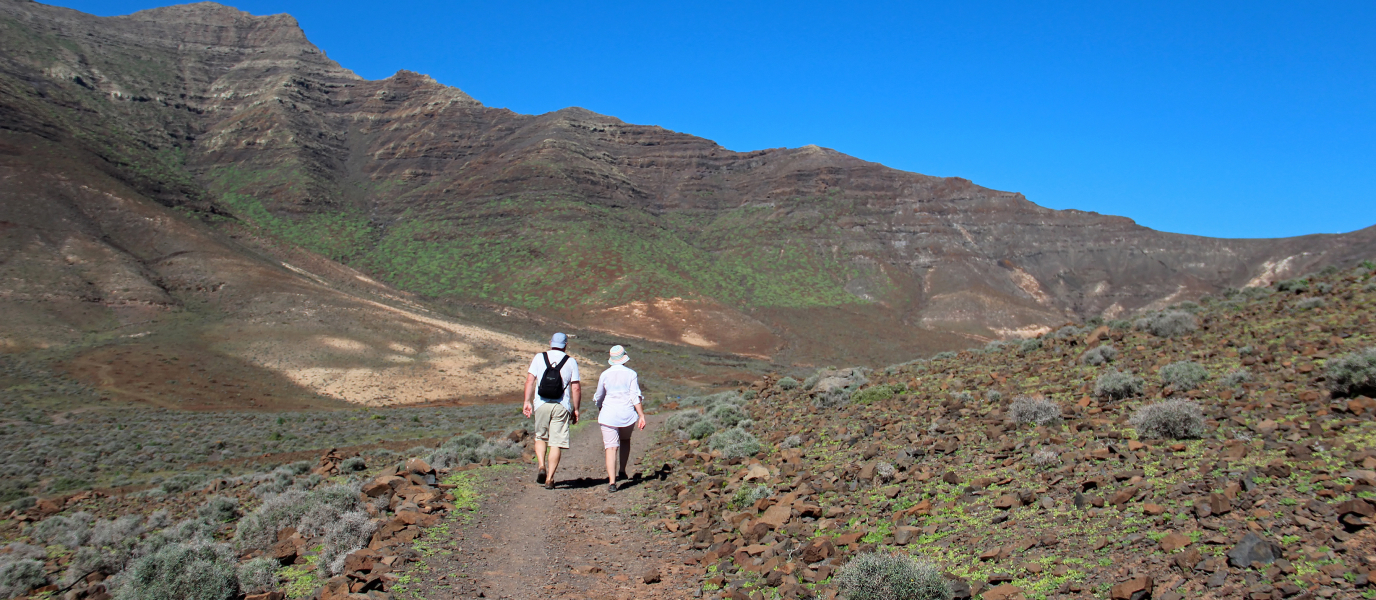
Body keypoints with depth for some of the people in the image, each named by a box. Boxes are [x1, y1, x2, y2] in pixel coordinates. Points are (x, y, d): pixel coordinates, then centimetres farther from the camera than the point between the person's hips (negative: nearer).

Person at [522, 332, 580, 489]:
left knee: (540, 437, 20)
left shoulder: (539, 358, 6)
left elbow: (530, 380, -2)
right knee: (556, 443, 3)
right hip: (561, 406, -1)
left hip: (541, 405, 1)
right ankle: (549, 479, 1)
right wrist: (575, 409, 7)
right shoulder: (571, 361, 3)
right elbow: (576, 388, 0)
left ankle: (541, 466, 0)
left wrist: (527, 402, 0)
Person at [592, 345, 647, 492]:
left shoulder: (605, 375, 2)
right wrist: (641, 415, -6)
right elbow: (635, 396, -8)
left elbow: (599, 397, 13)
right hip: (627, 414, 1)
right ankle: (622, 472, 29)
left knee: (611, 448, -5)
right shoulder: (631, 374, -1)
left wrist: (600, 410, 31)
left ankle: (612, 481, -16)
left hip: (609, 414, -1)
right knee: (625, 440, 28)